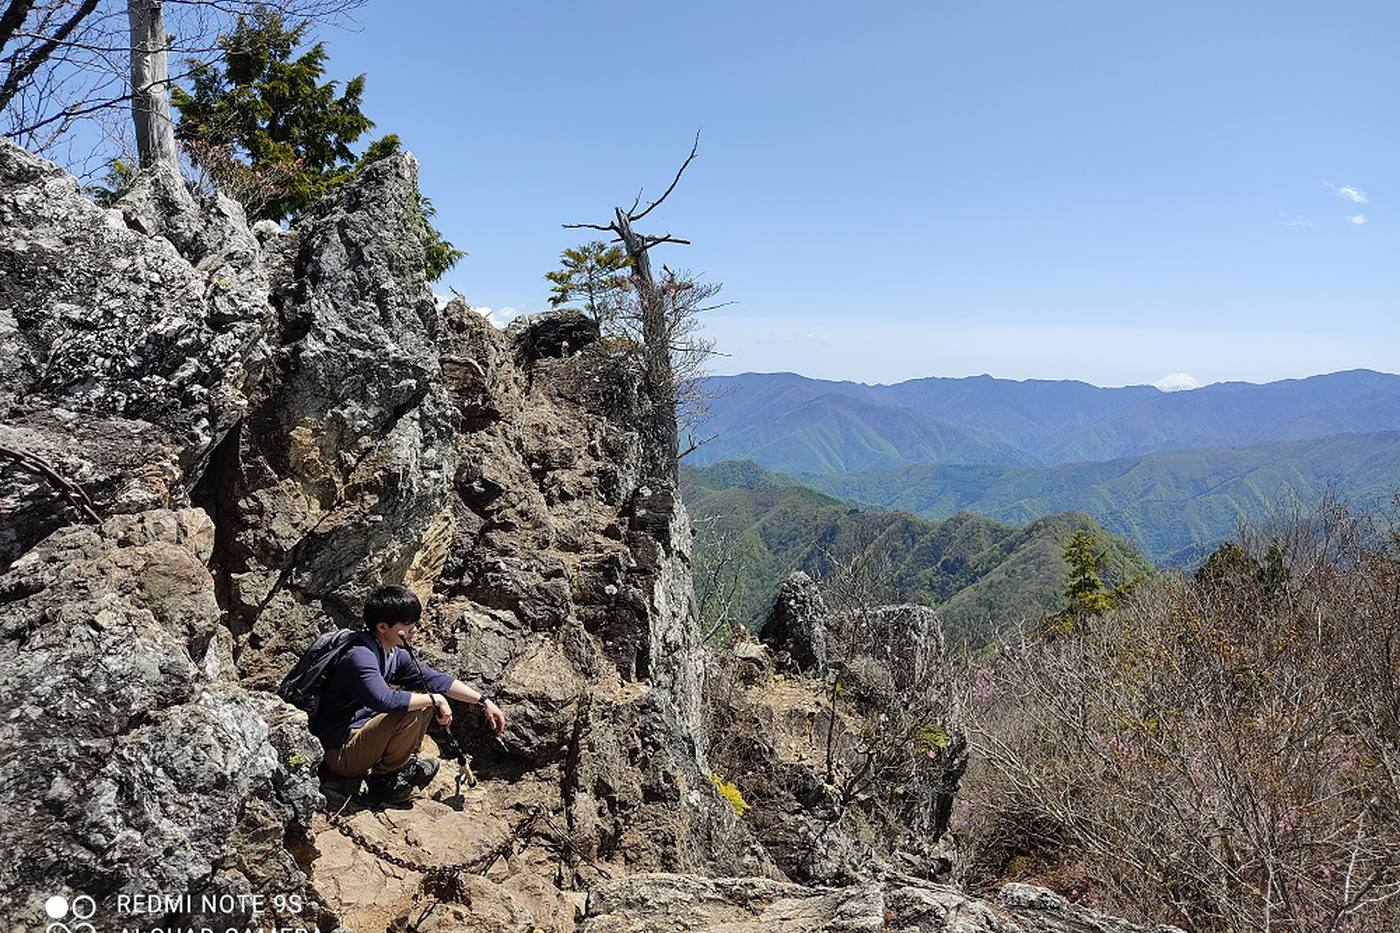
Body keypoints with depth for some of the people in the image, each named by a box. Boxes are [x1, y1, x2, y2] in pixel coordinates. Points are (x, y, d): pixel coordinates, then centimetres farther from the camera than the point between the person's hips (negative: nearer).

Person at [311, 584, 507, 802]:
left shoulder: (395, 654, 3)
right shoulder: (360, 656, -24)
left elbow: (433, 678, 5)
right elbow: (385, 700, -38)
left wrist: (483, 701, 0)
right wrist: (434, 699, -26)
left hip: (360, 733, 9)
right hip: (340, 754, -9)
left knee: (424, 698, 5)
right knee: (411, 711, -24)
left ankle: (406, 765, 8)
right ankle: (385, 780, -6)